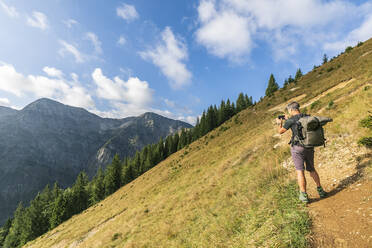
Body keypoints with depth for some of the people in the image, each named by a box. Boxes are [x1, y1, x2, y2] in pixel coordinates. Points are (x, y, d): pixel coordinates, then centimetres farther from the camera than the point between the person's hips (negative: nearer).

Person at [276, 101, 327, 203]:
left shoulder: (291, 120, -10)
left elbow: (280, 131, 2)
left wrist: (279, 123, 21)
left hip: (297, 147, -6)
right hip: (309, 147, 6)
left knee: (300, 171, -1)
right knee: (311, 169, 21)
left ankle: (304, 196, 1)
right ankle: (320, 190, 26)